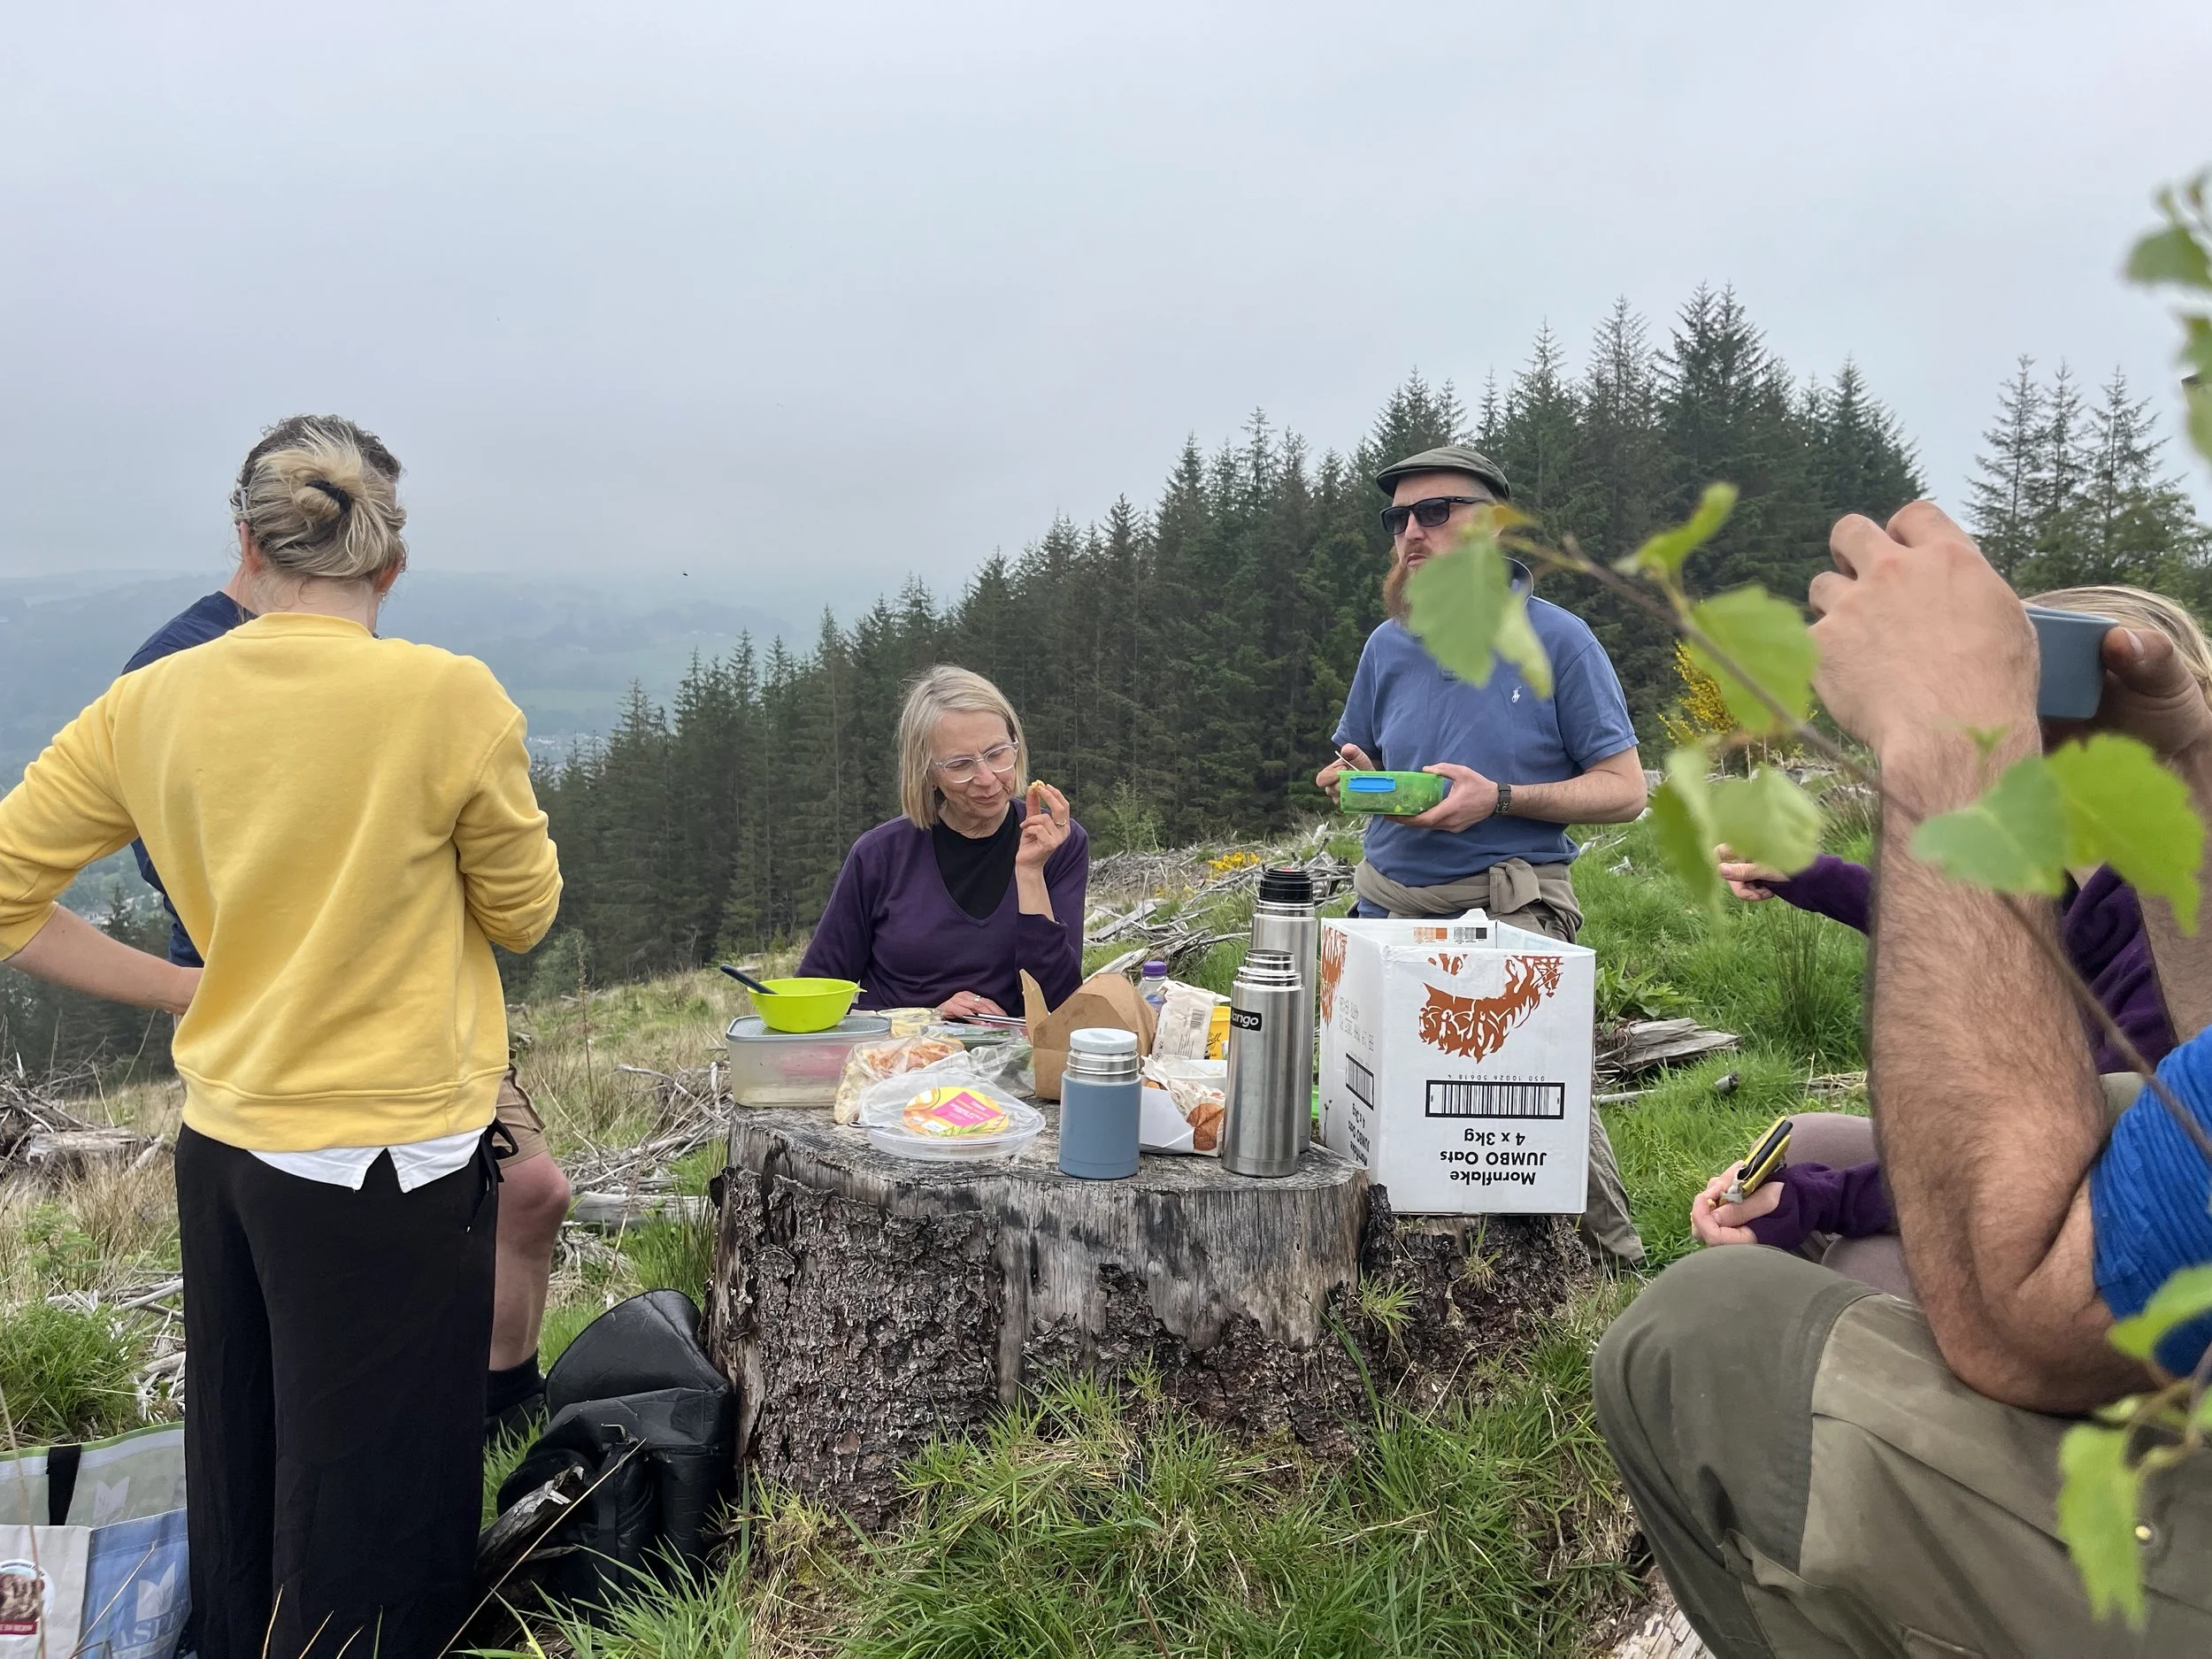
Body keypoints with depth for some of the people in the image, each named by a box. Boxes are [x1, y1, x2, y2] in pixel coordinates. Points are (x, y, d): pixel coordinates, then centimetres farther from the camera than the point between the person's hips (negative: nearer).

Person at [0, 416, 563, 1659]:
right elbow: (524, 914, -3)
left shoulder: (149, 704, 0)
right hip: (390, 1160, -5)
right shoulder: (450, 697, -14)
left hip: (221, 1146, 6)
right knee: (369, 1538, 9)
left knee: (241, 1503, 22)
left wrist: (185, 987, 8)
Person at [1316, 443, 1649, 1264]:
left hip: (1511, 909, -5)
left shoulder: (1557, 640, -5)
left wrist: (1498, 799, -20)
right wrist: (1350, 774, -4)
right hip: (1388, 899, 5)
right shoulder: (1387, 645, 9)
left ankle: (1616, 1262, 5)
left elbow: (1624, 788, -5)